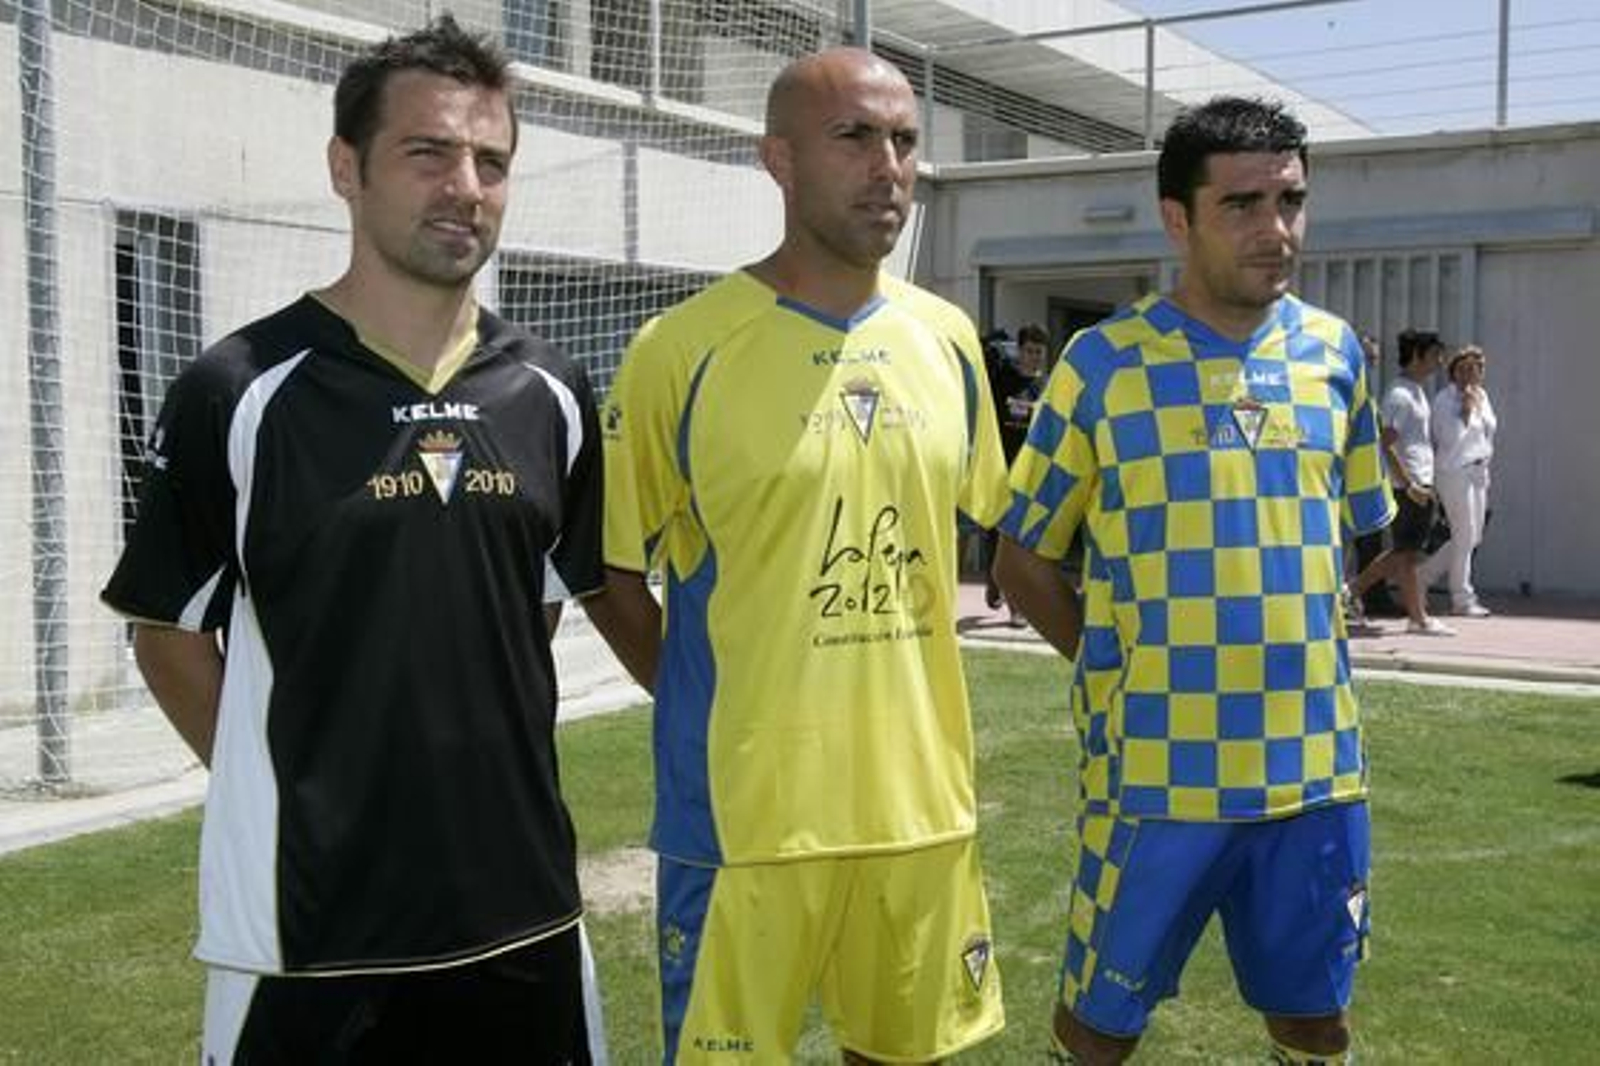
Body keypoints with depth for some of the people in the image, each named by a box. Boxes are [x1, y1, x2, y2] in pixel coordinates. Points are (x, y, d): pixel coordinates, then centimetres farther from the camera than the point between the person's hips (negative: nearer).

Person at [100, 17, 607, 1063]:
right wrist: (287, 791, -3)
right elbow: (170, 634, 0)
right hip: (304, 926, -3)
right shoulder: (240, 391, -9)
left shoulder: (549, 393, 3)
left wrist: (481, 772, 12)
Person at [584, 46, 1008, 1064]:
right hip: (745, 809, -4)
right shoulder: (684, 349, -11)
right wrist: (715, 707, -3)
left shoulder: (947, 341, 5)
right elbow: (610, 571, -3)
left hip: (920, 797, 5)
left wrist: (897, 678, 13)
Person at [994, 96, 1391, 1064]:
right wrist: (1120, 667, -4)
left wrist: (1294, 645, 8)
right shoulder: (1104, 362, -6)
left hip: (1314, 763, 4)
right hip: (1158, 766, -3)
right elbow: (1025, 559, 0)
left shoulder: (1333, 351, 5)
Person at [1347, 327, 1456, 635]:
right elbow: (1386, 445, -19)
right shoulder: (1400, 395, -14)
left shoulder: (1418, 392, 17)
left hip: (1422, 485, 10)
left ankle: (1354, 590, 22)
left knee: (1402, 552, 14)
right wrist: (1409, 485, -21)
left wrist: (1430, 485, 20)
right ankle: (1419, 619, 4)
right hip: (1408, 486, -10)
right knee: (1407, 553, -1)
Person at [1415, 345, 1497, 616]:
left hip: (1478, 471, 8)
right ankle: (1463, 600, 5)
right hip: (1455, 471, -8)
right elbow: (1452, 436, -18)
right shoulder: (1445, 399, -9)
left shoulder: (1482, 395, 13)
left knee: (1472, 537, 9)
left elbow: (1490, 429, 20)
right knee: (1464, 536, -5)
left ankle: (1422, 575, 23)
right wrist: (1467, 408, -17)